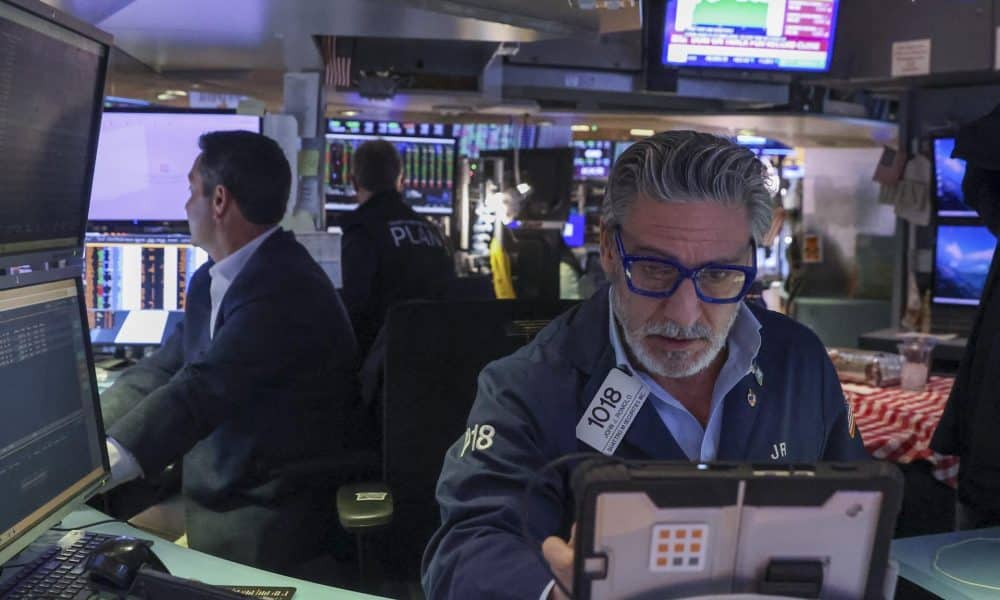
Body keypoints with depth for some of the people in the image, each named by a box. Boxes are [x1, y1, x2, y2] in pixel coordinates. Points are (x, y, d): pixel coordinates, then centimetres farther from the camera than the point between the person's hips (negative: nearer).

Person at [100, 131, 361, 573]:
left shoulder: (283, 290, -23)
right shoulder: (211, 281, 7)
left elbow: (197, 394, -30)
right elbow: (160, 373, 9)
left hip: (265, 523, -8)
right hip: (208, 494, 8)